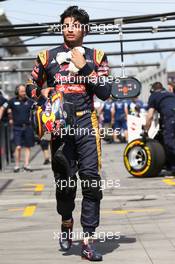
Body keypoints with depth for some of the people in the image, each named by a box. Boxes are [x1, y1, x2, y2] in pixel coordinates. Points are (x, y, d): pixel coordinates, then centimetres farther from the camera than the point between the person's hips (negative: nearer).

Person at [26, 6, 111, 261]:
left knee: (91, 179, -9)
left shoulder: (96, 57, 9)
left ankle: (88, 241, -5)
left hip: (87, 124, -1)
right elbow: (30, 86, 19)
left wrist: (83, 67, -7)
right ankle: (67, 221, 33)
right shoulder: (48, 57, 11)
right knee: (64, 180, 3)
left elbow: (105, 92, 0)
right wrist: (42, 91, -3)